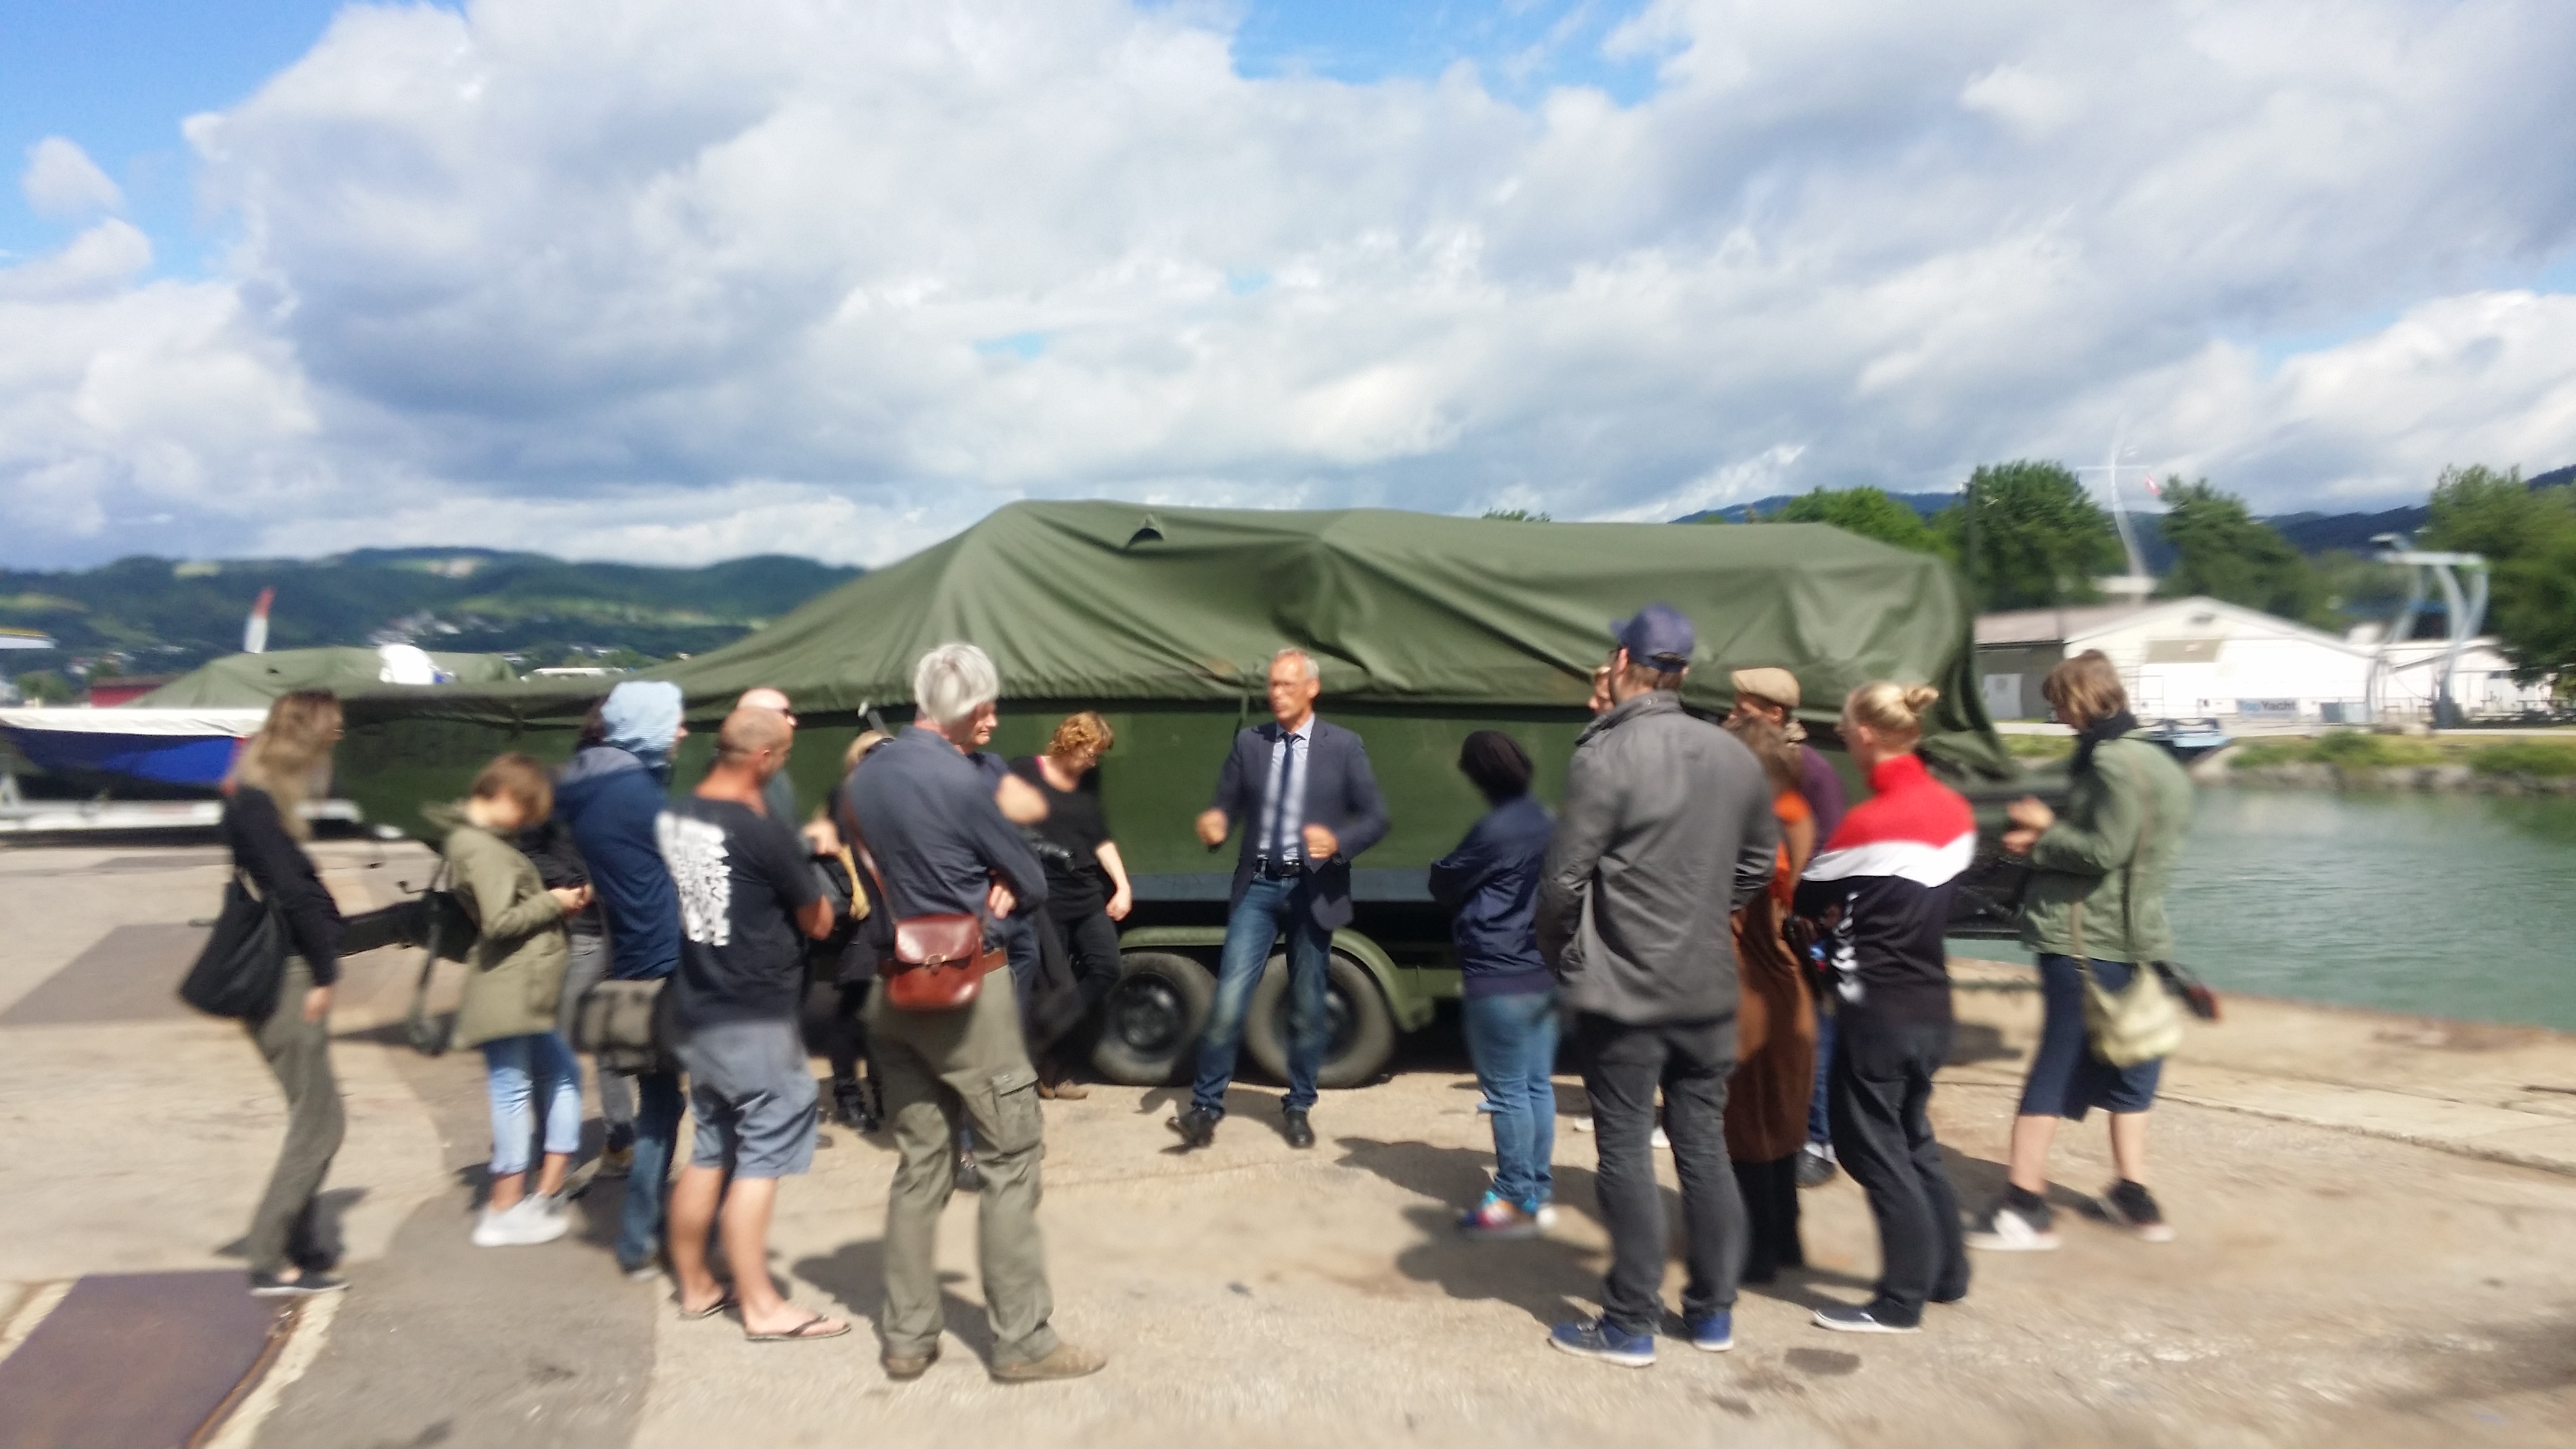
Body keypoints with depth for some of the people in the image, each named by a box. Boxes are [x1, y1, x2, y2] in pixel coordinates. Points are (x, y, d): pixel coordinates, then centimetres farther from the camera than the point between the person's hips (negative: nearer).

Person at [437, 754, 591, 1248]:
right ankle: (507, 1212, 7)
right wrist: (552, 903, -10)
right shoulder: (479, 847, -15)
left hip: (524, 996, 11)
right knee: (514, 1092, -3)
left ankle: (547, 1194, 20)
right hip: (505, 997, -11)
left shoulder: (484, 841, 17)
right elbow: (499, 921, -23)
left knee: (563, 1075, 17)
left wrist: (557, 904, 6)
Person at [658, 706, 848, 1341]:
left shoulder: (673, 816, 3)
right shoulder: (766, 834, -19)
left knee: (711, 1149, 17)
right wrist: (804, 872, 10)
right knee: (761, 1157, -1)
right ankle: (761, 1305, 6)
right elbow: (820, 922, -7)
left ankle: (695, 1285, 28)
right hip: (755, 1018, -8)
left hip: (696, 1011, 8)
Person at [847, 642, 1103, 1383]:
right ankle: (1021, 1341, 7)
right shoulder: (961, 780, -16)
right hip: (962, 989, -7)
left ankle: (907, 1338, 18)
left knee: (919, 1165, 13)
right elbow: (1033, 884, -7)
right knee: (1012, 1159, 2)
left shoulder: (862, 779, 8)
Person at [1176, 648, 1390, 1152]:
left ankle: (1298, 1108, 26)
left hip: (1313, 889, -1)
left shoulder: (1344, 746, -1)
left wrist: (1338, 841, -21)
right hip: (1258, 886, 1)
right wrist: (1215, 825, -17)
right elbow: (1227, 804, 7)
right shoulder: (1248, 741, 5)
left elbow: (1376, 818, -2)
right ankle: (1206, 1107, 6)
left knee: (1307, 1007, 9)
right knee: (1229, 999, -6)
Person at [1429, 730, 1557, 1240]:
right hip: (1542, 972, 9)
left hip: (1500, 978, -9)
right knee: (1537, 1084, 13)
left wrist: (1441, 870, 14)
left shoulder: (1494, 830, -17)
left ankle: (1516, 1201, 4)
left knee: (1507, 1090, -2)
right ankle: (1537, 1187, 21)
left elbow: (1444, 885, -7)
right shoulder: (1543, 822, 10)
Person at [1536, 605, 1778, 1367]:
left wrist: (1559, 953, 1)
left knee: (1625, 1153, 4)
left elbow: (1565, 878, -16)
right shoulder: (1733, 756, 3)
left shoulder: (1605, 755, -17)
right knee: (1704, 1146, 15)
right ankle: (1712, 1311, 27)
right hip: (1708, 988, 6)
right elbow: (1758, 862, 14)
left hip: (1623, 989, -6)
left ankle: (1631, 1325, 13)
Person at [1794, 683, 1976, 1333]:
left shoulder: (1868, 823, -19)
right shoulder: (1954, 809, 2)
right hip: (1930, 1001, 8)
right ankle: (1947, 1272, 30)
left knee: (1872, 1145, 3)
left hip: (1878, 1008, -8)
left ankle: (1901, 1300, 9)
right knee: (1913, 1138, 21)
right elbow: (1937, 896, 10)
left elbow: (1807, 898, -6)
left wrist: (1836, 915, 15)